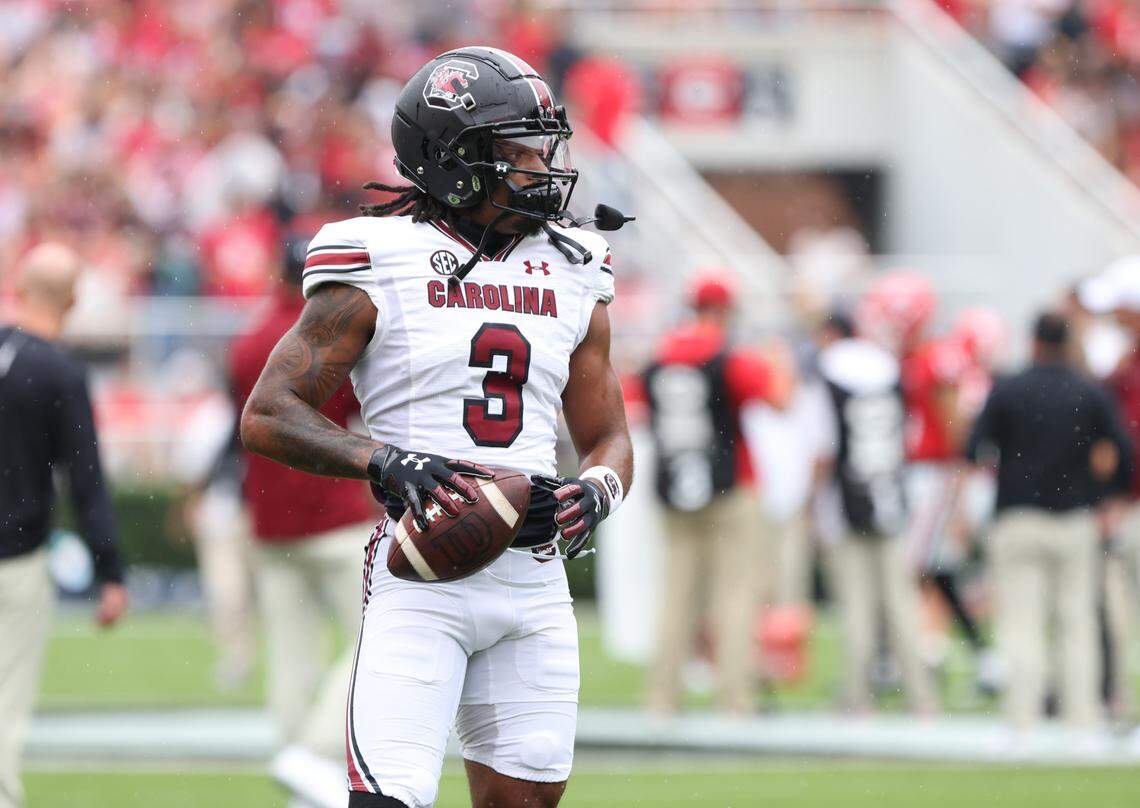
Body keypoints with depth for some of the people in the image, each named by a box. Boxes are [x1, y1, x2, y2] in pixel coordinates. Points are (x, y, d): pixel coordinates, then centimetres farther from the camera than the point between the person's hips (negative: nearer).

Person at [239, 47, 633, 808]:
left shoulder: (573, 279, 12)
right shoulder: (382, 267, -3)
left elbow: (609, 440, 19)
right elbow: (268, 415, -5)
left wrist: (595, 493, -5)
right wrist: (383, 461, -20)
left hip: (533, 574, 5)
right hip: (421, 575, -5)